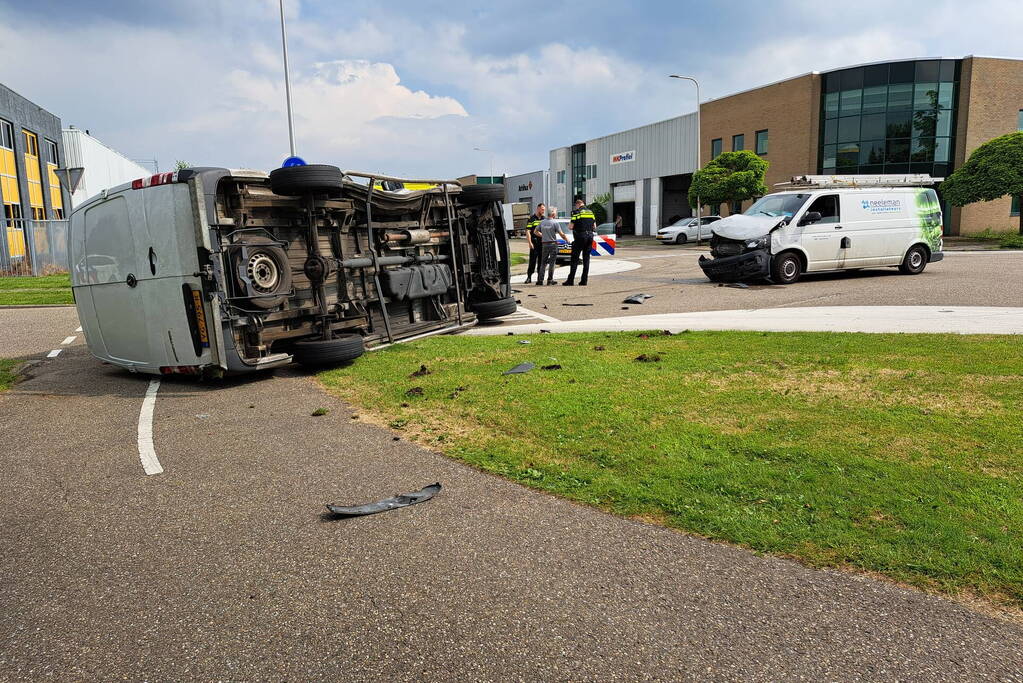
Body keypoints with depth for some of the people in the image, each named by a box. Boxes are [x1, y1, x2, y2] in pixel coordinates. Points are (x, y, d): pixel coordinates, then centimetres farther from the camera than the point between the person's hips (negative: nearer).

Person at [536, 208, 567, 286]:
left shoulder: (542, 222, 4)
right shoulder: (555, 222, -11)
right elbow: (561, 234, -10)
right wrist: (567, 240, 5)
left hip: (544, 244, 4)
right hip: (553, 244, -4)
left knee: (543, 263, 9)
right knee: (552, 263, 2)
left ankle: (540, 280, 3)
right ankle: (550, 280, 2)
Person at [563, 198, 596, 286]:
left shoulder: (577, 212, -8)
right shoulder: (591, 212, 12)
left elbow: (571, 227, -11)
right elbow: (594, 226, 16)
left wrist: (569, 226, 10)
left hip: (580, 237, -5)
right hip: (590, 236, 6)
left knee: (575, 259, -1)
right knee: (586, 259, 8)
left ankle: (570, 280, -1)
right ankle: (584, 280, 8)